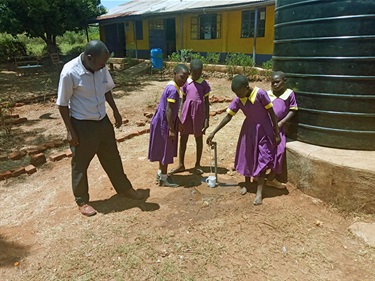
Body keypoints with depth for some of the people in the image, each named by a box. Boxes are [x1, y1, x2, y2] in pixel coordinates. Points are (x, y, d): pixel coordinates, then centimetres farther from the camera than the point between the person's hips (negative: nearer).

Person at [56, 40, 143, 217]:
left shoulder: (101, 68, -6)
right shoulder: (70, 72, -22)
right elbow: (62, 104, -15)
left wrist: (116, 111, 13)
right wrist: (70, 131, -14)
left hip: (103, 121, 6)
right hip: (82, 125, -5)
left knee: (112, 158, 18)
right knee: (80, 165, 11)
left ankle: (124, 188, 37)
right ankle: (82, 201, 30)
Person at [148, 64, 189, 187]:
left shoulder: (172, 87, 9)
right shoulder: (173, 90, -23)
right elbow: (168, 111, -25)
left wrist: (178, 122, 23)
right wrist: (171, 129, -22)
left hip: (164, 122, 10)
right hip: (164, 123, -10)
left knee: (164, 150, 19)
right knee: (165, 150, 1)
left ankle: (160, 173, 32)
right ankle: (164, 178, 14)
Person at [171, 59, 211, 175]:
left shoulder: (204, 84, -2)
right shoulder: (186, 83, 1)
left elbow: (206, 102, 0)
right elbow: (183, 100, 5)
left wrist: (207, 118, -3)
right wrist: (182, 115, 4)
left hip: (199, 113, -1)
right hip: (187, 112, 2)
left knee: (199, 138, 9)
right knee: (183, 138, 6)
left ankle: (197, 164, 22)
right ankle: (181, 165, 18)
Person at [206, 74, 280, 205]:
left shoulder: (260, 94, -24)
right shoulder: (237, 100, -10)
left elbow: (272, 113, -16)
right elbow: (228, 117, -2)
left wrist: (277, 134, -11)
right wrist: (213, 132, -3)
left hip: (263, 130, -4)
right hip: (248, 129, 5)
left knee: (262, 160, -2)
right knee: (246, 156, 13)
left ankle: (259, 192, 4)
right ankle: (247, 184, 33)